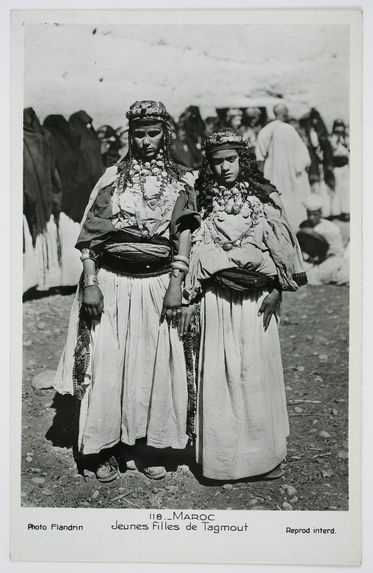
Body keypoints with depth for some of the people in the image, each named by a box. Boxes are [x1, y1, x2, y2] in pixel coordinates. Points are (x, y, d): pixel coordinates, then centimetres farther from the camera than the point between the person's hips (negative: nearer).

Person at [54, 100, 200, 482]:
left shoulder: (179, 180, 7)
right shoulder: (112, 176, 5)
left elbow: (183, 235, -1)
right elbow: (90, 235, 1)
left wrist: (176, 285, -11)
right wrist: (90, 283, -8)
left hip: (157, 284, 1)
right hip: (112, 283, 0)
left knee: (155, 365, 6)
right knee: (107, 365, 2)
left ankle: (153, 448, 21)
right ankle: (104, 450, 18)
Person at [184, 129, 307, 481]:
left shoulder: (264, 197, 7)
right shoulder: (203, 201, 8)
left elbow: (280, 247, 5)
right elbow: (195, 252, 7)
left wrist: (276, 291, -4)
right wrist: (190, 297, 1)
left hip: (257, 297, 0)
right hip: (217, 298, 0)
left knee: (257, 369, 2)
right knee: (220, 370, 1)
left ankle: (264, 455, 16)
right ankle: (222, 456, 13)